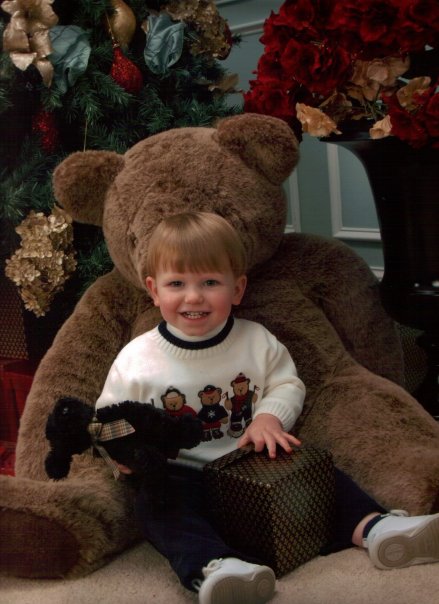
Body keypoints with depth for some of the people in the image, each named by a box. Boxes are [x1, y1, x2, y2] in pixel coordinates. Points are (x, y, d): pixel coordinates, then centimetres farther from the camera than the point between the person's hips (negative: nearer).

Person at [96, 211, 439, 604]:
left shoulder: (257, 341, 1)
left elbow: (287, 384, 7)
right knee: (155, 502, -34)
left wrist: (270, 416, -14)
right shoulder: (136, 360, -4)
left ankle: (373, 527, -27)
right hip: (179, 474, -2)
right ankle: (211, 566, -55)